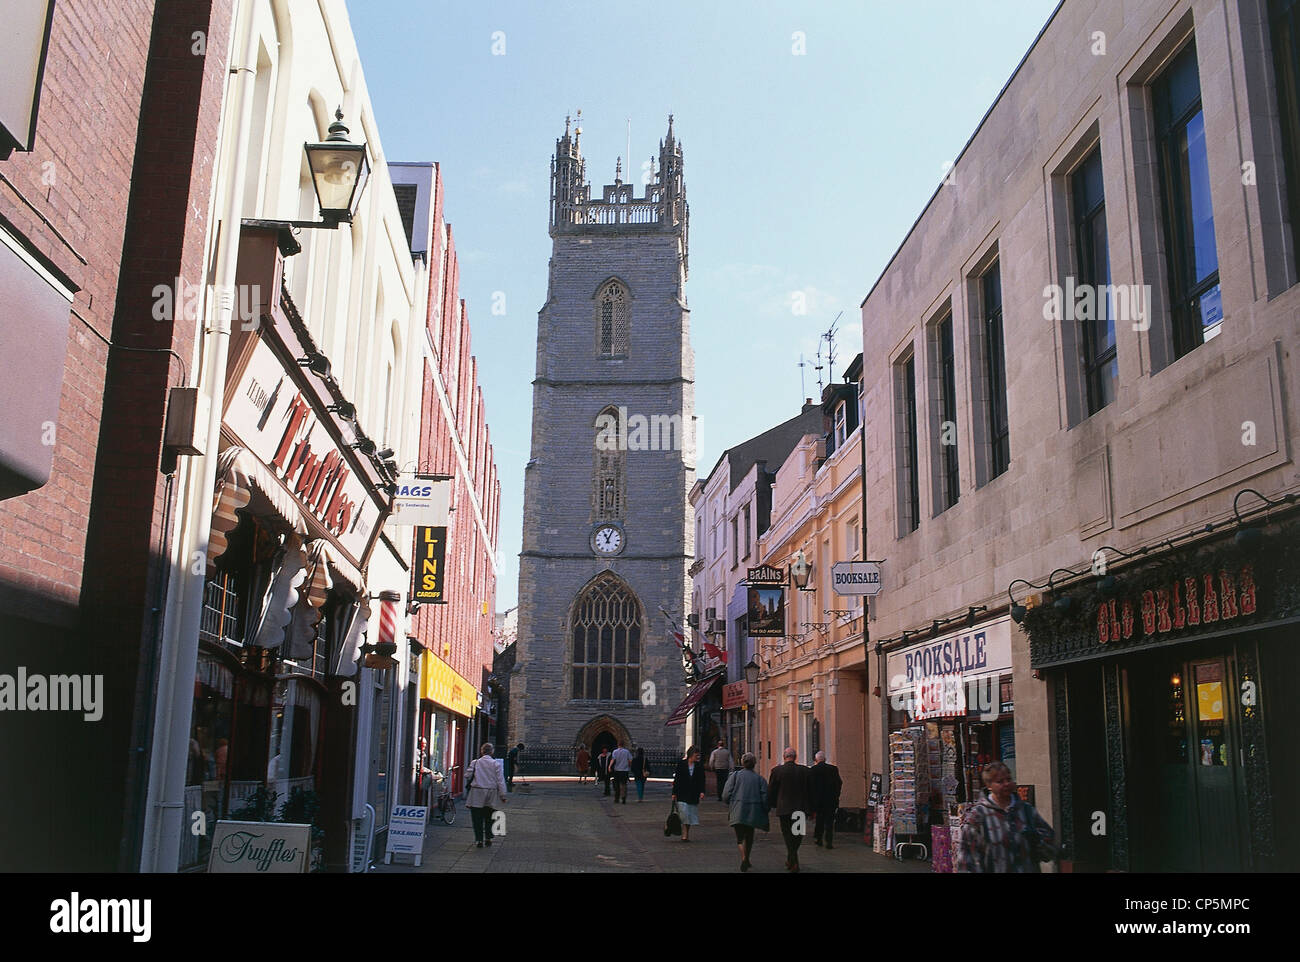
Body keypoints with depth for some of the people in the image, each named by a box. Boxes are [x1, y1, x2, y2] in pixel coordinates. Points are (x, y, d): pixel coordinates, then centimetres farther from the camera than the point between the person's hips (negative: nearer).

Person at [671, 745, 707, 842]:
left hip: (694, 794, 3)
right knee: (684, 813, -12)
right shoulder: (681, 764, -2)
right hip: (682, 794, -3)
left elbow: (702, 780, 4)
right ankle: (684, 834, -8)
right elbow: (676, 779, 0)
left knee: (690, 815, 6)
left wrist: (702, 792, -10)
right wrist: (674, 793, -3)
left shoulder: (699, 766, 4)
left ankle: (687, 834, 17)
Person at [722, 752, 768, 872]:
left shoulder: (735, 775, 0)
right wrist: (764, 811, 8)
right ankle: (747, 861, 30)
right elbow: (765, 798, -4)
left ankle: (744, 858, -22)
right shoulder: (760, 778, 3)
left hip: (737, 812, -2)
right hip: (753, 812, 2)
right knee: (749, 837, 20)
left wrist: (730, 805, 15)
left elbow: (726, 795, -4)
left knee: (740, 837, 2)